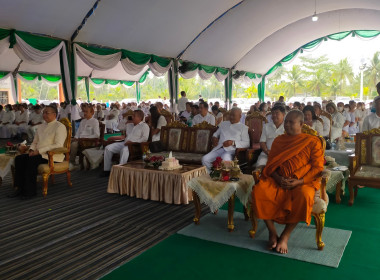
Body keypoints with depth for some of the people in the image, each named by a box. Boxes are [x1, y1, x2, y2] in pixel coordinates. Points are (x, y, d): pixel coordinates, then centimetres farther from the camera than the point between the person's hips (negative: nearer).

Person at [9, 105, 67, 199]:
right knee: (19, 158, -13)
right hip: (39, 154, 8)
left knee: (32, 160, -30)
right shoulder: (41, 126, 20)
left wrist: (39, 151, -19)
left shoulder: (60, 126, -6)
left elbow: (58, 145, -18)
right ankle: (20, 188, -10)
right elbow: (35, 142, 25)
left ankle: (30, 191, -20)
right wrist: (31, 150, 1)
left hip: (52, 156, -8)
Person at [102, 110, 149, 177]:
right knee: (108, 148, -9)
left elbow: (145, 138, -10)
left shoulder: (144, 126, 4)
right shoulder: (130, 125, 28)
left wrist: (132, 142, -19)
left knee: (124, 150, -41)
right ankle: (107, 170, -6)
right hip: (125, 143, 8)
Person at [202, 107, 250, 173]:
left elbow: (246, 143, 2)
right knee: (205, 159, -23)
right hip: (219, 148, 4)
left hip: (231, 150, -4)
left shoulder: (243, 127, 13)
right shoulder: (223, 124, 27)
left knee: (225, 158, -40)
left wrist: (233, 143, -13)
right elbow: (216, 133, 39)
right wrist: (214, 137, 13)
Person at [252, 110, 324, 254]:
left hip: (303, 182, -3)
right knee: (258, 191, -26)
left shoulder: (313, 142, 5)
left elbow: (318, 167, -1)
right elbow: (270, 164, 12)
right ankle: (272, 233, -12)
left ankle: (285, 236, -18)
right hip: (277, 182, 3)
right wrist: (278, 178, -9)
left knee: (304, 196, -38)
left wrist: (299, 181, -15)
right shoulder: (278, 140, 16)